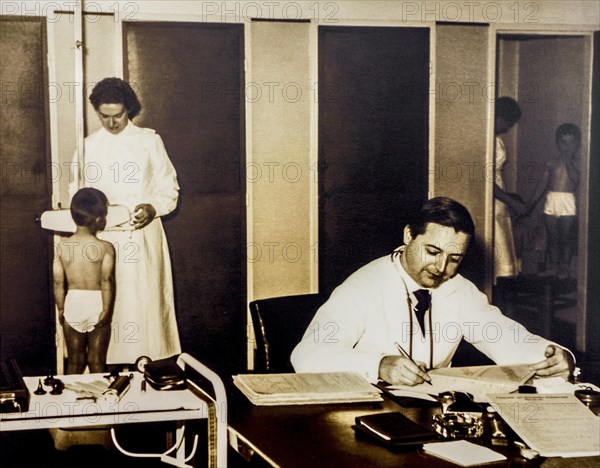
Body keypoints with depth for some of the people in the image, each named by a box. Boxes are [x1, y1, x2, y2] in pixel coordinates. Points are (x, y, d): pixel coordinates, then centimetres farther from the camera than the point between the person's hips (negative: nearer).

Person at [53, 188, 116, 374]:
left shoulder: (62, 246, -4)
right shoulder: (105, 248, -13)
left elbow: (58, 282, -2)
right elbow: (106, 281, -20)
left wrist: (60, 309, 8)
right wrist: (106, 310, -14)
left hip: (73, 304, 2)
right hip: (97, 303, -2)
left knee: (75, 361, 14)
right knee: (96, 362, 9)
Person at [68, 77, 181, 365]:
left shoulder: (149, 141, 3)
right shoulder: (89, 146, 10)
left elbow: (169, 189, 4)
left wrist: (153, 208, -16)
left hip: (142, 236, -2)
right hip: (102, 238, 2)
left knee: (143, 301, -3)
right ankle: (109, 364, 6)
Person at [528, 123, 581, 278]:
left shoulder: (576, 163, 0)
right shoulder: (552, 163, 8)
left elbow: (575, 179, -17)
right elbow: (542, 185, 10)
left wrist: (568, 162, -15)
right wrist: (530, 205, 9)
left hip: (568, 202, -3)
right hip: (551, 201, 3)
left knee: (565, 238, -1)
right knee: (552, 238, 8)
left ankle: (564, 267, 7)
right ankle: (552, 266, 15)